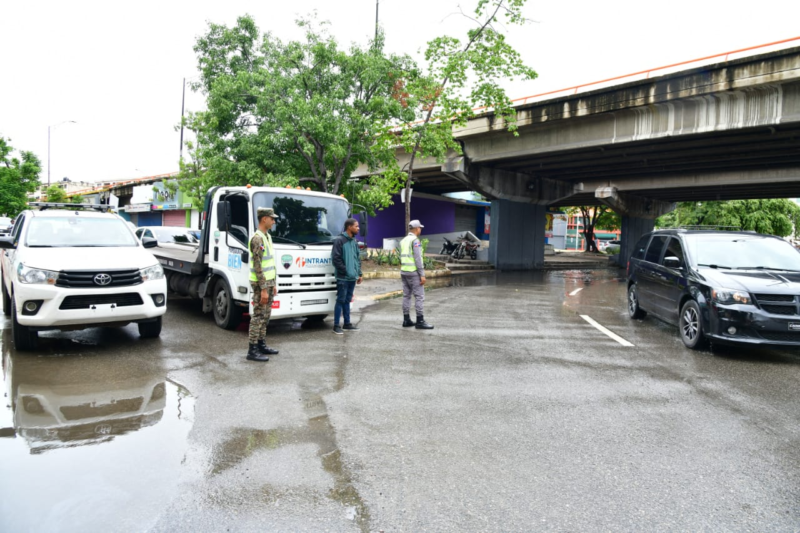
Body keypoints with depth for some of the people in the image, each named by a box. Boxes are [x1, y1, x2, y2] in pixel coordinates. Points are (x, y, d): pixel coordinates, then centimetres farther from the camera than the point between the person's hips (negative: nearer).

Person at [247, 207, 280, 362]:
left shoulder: (267, 236, 14)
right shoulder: (257, 239, -17)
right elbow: (257, 266, -20)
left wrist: (273, 284, 18)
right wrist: (263, 289, -21)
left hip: (268, 282, 9)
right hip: (261, 283, -9)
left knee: (265, 316, 14)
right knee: (258, 316, -5)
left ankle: (261, 345, 23)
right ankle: (252, 350, 0)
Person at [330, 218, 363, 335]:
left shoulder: (355, 241, 13)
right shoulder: (339, 240, -11)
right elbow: (336, 259, -14)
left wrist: (359, 273, 12)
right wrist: (346, 271, -14)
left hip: (352, 277, 7)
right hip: (343, 278, -7)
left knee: (347, 300, 14)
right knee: (341, 301, -3)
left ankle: (347, 324, 21)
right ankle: (336, 326, 4)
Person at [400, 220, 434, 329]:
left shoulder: (403, 241, 14)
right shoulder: (415, 240, -12)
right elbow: (418, 259, -18)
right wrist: (422, 275, -17)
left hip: (404, 271, 9)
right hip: (414, 272, -9)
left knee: (406, 296, 9)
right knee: (419, 296, -5)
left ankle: (406, 320, 12)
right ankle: (420, 321, -6)